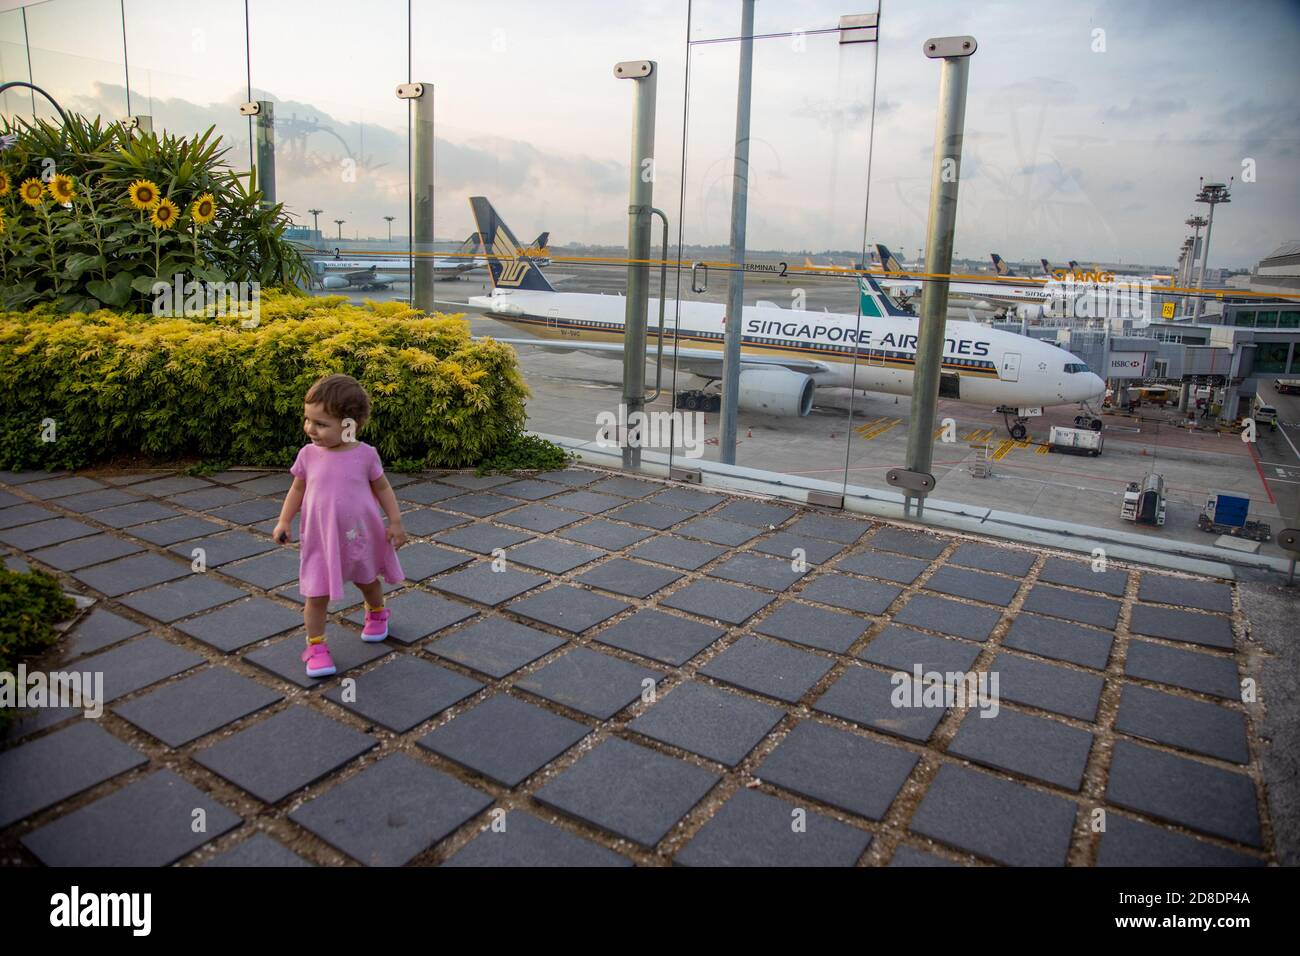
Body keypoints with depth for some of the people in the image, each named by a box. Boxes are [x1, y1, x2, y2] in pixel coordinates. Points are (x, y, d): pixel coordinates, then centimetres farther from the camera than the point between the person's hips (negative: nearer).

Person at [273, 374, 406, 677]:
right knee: (316, 594, -1)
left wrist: (395, 522, -4)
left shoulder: (365, 454, -14)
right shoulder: (308, 454, -9)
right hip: (320, 539, 0)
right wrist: (284, 521, -5)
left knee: (368, 581, 23)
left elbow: (382, 488, -2)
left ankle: (377, 613, 53)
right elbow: (298, 489, 4)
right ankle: (315, 645, 15)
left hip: (361, 536, 0)